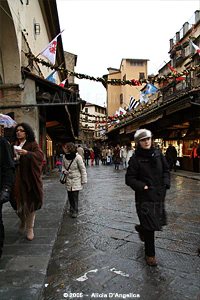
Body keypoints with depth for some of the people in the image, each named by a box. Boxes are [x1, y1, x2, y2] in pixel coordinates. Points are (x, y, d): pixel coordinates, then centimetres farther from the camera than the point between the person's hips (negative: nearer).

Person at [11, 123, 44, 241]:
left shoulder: (33, 144, 0)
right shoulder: (13, 145, 13)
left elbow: (40, 155, -17)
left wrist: (27, 153, -31)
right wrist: (13, 160, -7)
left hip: (29, 179, -4)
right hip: (16, 179, 4)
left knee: (29, 203, 0)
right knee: (17, 203, 9)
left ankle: (29, 229, 16)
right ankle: (23, 221, 38)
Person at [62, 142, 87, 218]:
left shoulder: (78, 157, -16)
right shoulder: (64, 157, -1)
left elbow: (83, 169, -10)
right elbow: (63, 165, 16)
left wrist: (84, 180, -8)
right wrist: (64, 170, -7)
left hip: (76, 179, -5)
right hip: (68, 179, 5)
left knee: (75, 195, -6)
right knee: (70, 195, 11)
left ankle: (75, 211, 6)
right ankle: (72, 208, 32)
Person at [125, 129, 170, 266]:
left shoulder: (158, 154, 4)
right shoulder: (135, 159, -10)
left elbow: (166, 170, 14)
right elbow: (129, 178, -8)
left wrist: (166, 183, 0)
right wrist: (143, 187, -17)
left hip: (159, 195, 5)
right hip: (145, 197, -5)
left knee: (158, 222, 15)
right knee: (150, 226, 0)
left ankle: (141, 228, 47)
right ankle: (150, 254, 21)